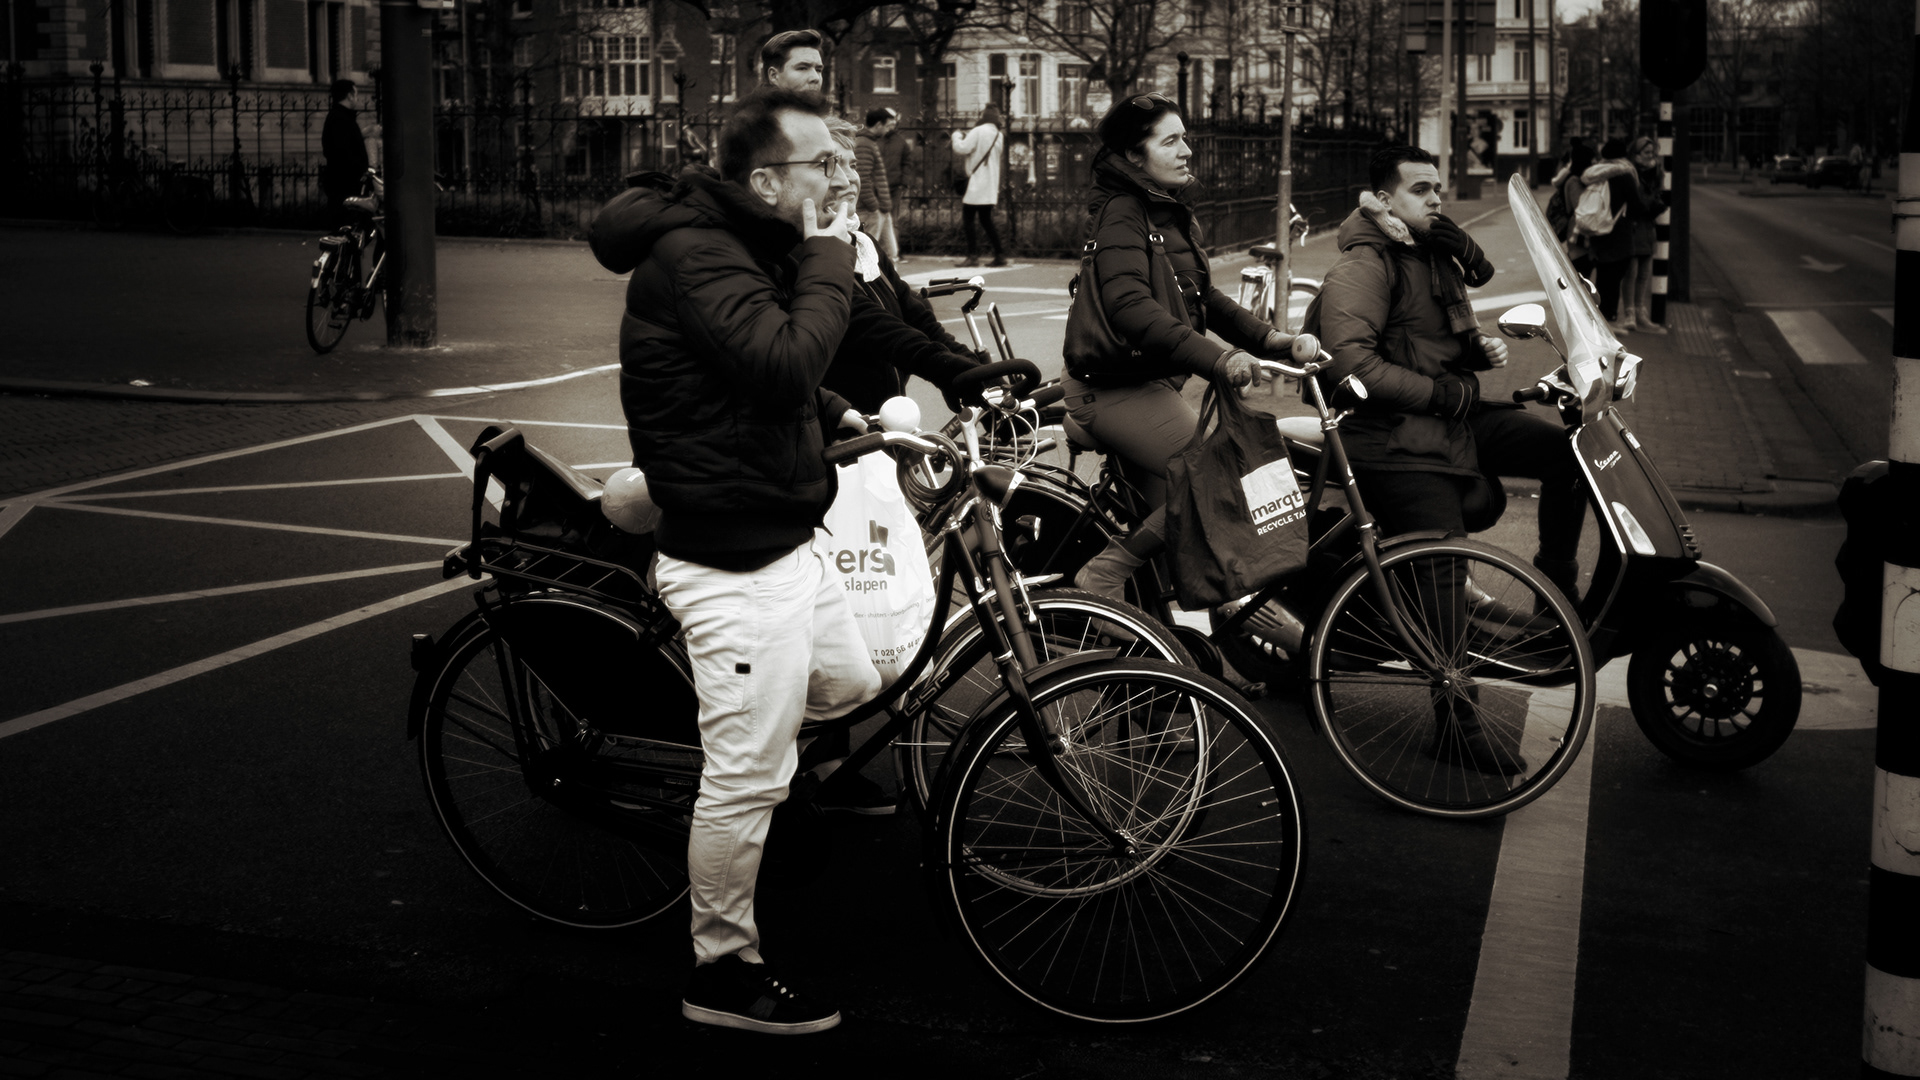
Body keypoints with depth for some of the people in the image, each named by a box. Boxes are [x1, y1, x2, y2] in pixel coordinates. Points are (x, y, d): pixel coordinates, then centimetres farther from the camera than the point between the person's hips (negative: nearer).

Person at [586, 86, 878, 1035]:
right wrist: (831, 261, -21)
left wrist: (845, 417, 15)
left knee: (851, 686, 22)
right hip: (734, 565, -10)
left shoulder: (757, 244, 12)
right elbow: (786, 359, -33)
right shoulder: (694, 254, -20)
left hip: (785, 540, 10)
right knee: (747, 777, 0)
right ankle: (722, 971, 15)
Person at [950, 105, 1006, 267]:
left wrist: (957, 136, 3)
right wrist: (966, 136, 14)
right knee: (986, 220, 13)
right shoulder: (998, 135, 13)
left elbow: (962, 148, -15)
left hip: (977, 183, -8)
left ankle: (973, 255, -9)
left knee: (968, 219, -3)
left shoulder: (979, 131, -12)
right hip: (991, 186, 8)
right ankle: (999, 255, 9)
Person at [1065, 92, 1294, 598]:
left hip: (1151, 383, 10)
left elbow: (1204, 298, 16)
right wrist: (1216, 358, -40)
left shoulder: (1172, 214, 14)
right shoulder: (1121, 214, -17)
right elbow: (1130, 307, -31)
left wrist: (1267, 337, 1)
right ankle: (1104, 575, -11)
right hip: (1115, 390, -10)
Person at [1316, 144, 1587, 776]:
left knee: (1565, 449, -7)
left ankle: (1557, 588, 9)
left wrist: (1481, 348, 6)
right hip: (1396, 441, -8)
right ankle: (1457, 729, -4)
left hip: (1454, 418, 8)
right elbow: (1350, 362, -25)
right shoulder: (1363, 267, -13)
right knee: (1446, 583, -12)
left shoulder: (1435, 255, 15)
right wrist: (1443, 393, -20)